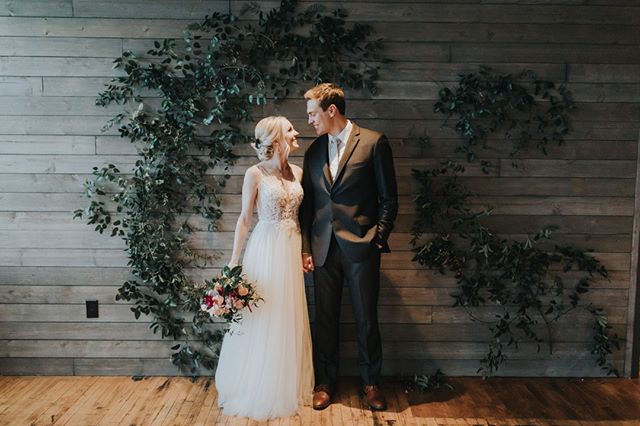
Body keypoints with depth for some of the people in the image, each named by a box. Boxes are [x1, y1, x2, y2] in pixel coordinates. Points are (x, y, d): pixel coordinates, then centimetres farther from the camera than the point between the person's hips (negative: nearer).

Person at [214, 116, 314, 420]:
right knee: (262, 321, 3)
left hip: (291, 251, 5)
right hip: (266, 249, -5)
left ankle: (288, 387, 29)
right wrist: (234, 262, -8)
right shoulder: (255, 173, -8)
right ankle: (256, 390, 22)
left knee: (289, 321, 13)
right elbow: (244, 219, -5)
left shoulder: (297, 172, 8)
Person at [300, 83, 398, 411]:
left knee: (366, 320, 7)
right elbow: (307, 203, 11)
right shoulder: (314, 151, 10)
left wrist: (378, 238, -7)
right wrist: (306, 248, 6)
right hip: (323, 249, 4)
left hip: (360, 248, -4)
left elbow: (389, 199, -2)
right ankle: (325, 383, 27)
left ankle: (371, 382, 27)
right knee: (325, 319, 11)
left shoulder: (373, 143, -3)